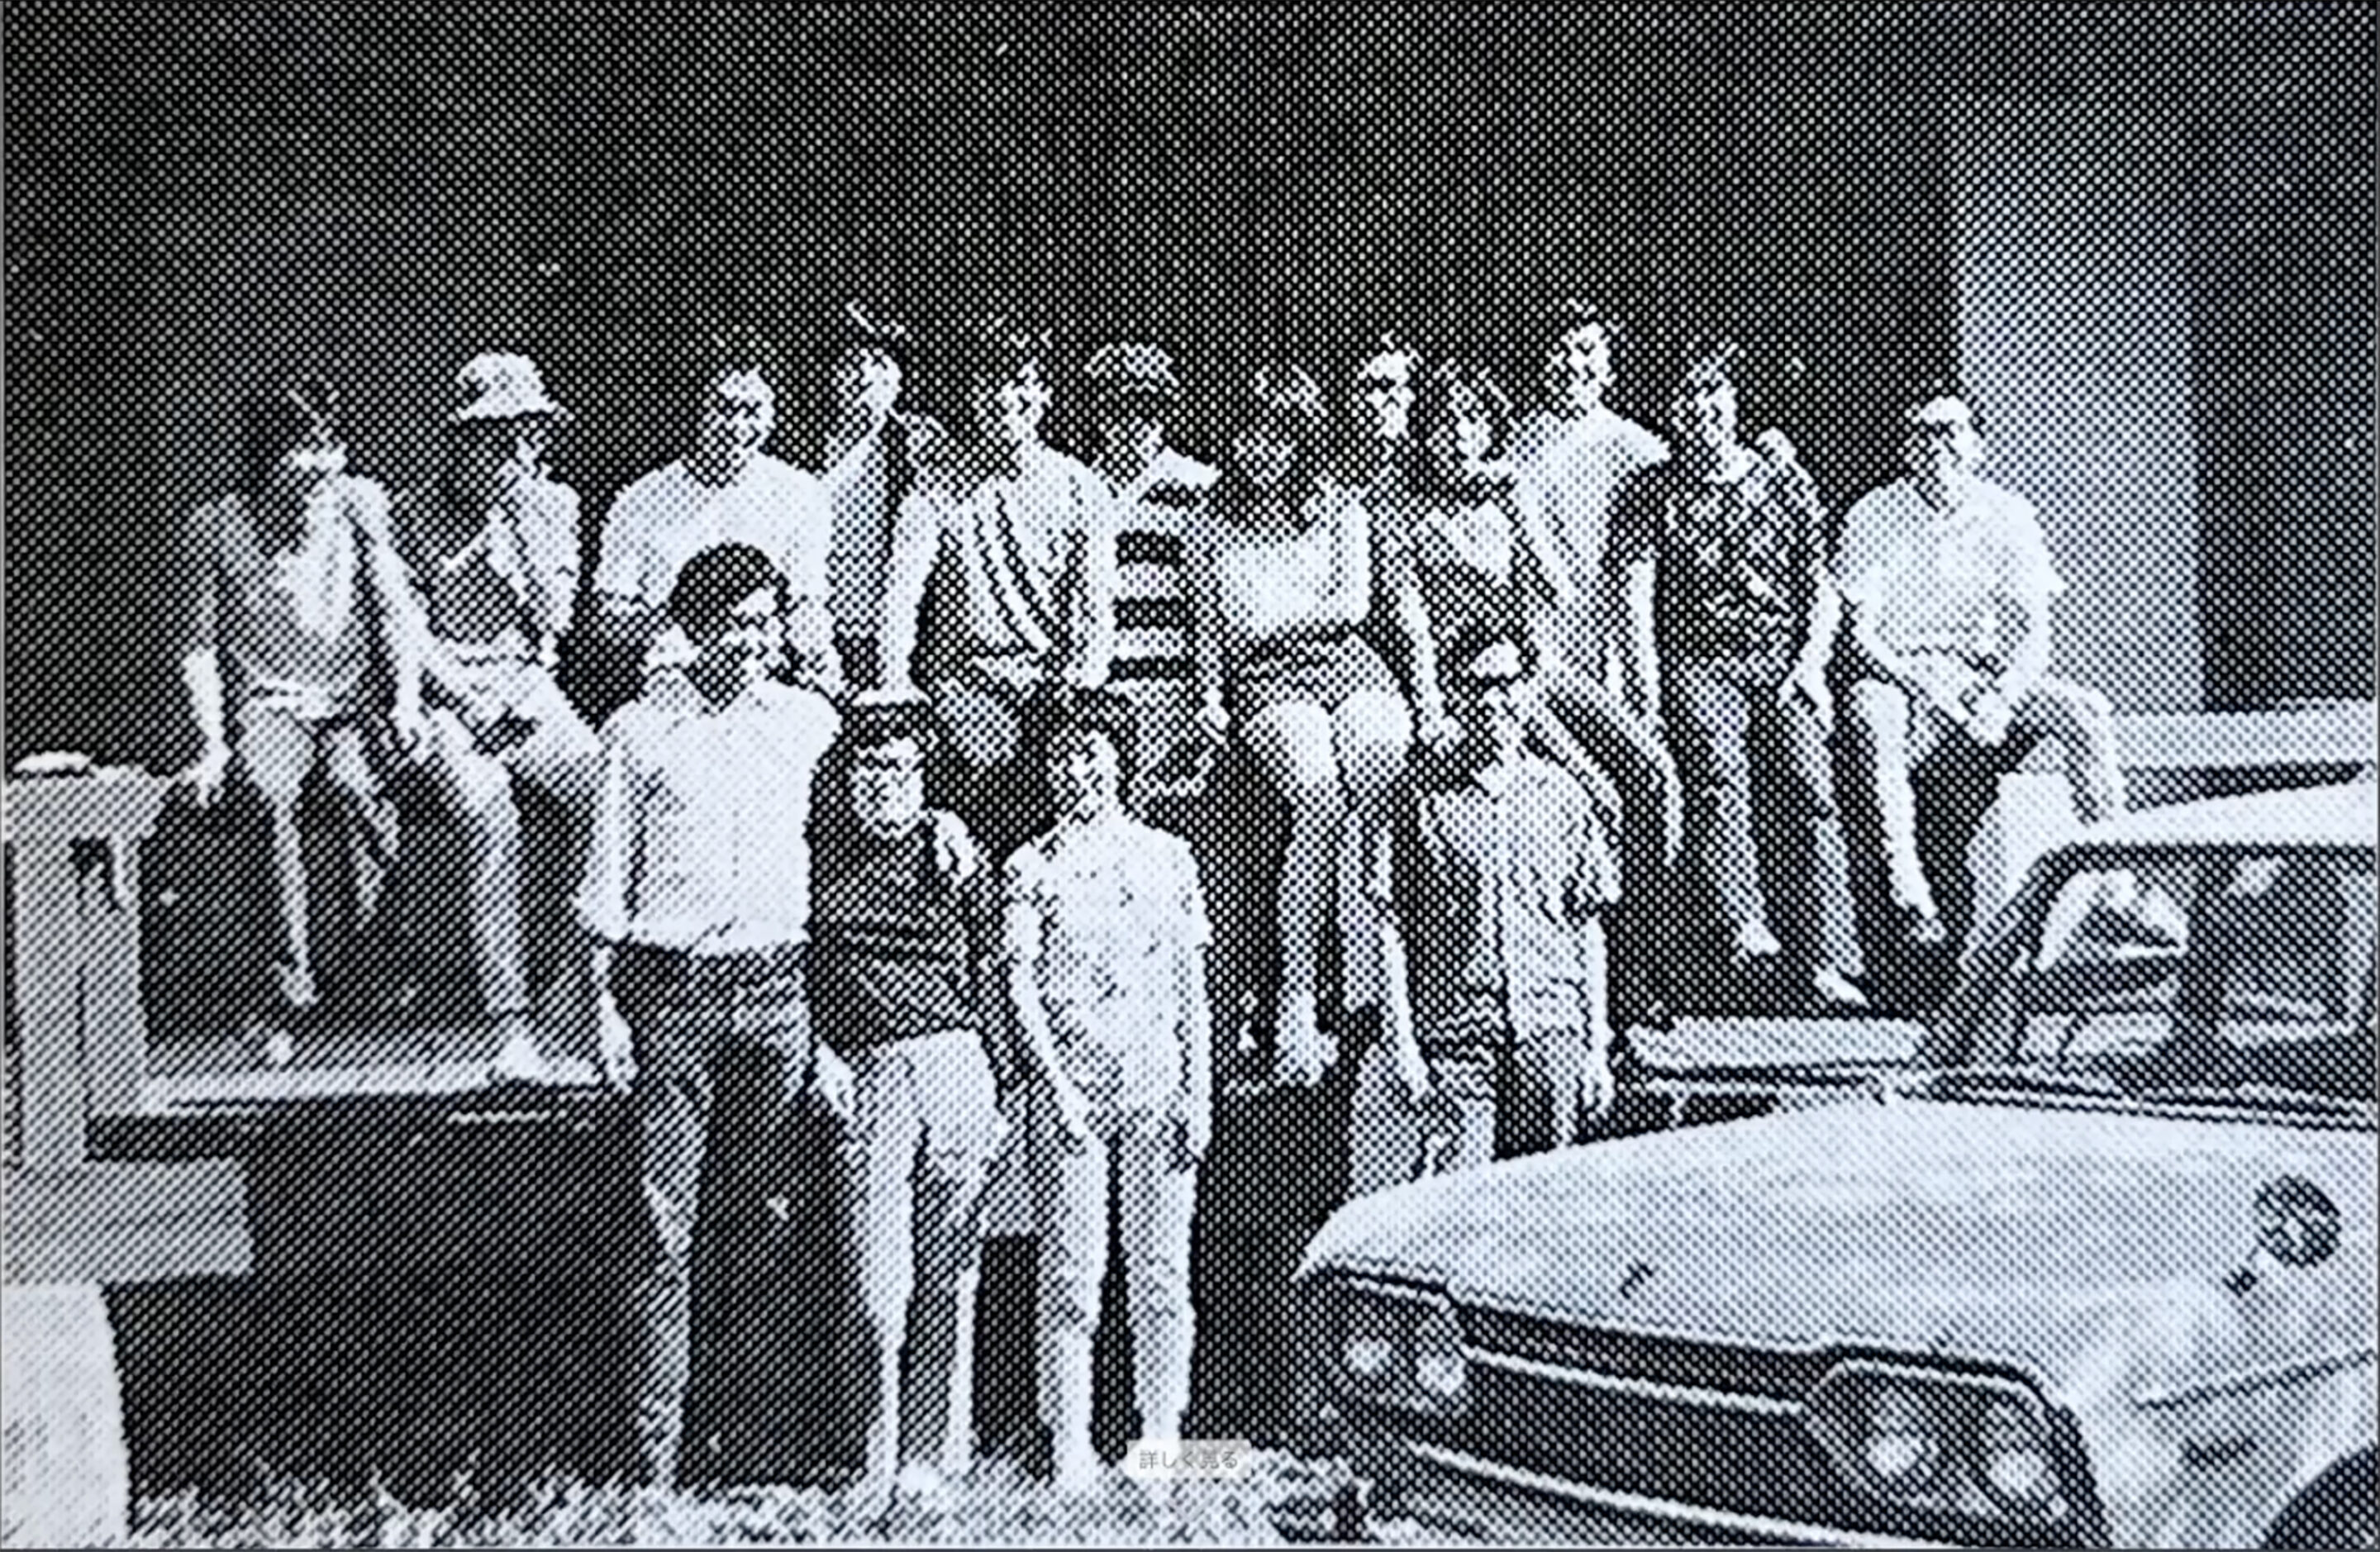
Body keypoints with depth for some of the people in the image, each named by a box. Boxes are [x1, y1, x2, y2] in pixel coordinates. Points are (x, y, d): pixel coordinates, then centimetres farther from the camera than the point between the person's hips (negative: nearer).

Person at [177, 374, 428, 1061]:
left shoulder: (359, 504, 2)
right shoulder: (217, 528, -2)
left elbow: (396, 609, 2)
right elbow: (201, 644, 4)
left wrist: (407, 702, -11)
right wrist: (213, 743, -6)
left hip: (358, 701, 1)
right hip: (271, 703, -1)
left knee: (366, 792, -31)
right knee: (273, 797, -32)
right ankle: (292, 988, -28)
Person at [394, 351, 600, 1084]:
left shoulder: (552, 504, 11)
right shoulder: (417, 515, 3)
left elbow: (551, 619, 0)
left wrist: (526, 519, -6)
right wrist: (467, 695, -12)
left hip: (530, 691, 3)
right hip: (451, 699, -3)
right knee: (493, 818, -31)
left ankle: (588, 966, -16)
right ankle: (512, 1024, -30)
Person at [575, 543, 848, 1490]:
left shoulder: (811, 723, 7)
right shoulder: (639, 730, 1)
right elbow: (606, 888, 4)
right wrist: (608, 1013, -3)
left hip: (776, 985, 2)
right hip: (670, 985, -2)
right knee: (669, 1231, -2)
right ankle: (657, 1449, 3)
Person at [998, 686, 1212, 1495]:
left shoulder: (1167, 858, 10)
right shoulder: (1031, 868, 4)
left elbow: (1191, 984, 10)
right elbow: (1019, 985, -1)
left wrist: (1199, 1093, 4)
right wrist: (1058, 1087, -11)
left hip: (1157, 1092, 2)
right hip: (1068, 1090, -2)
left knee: (1161, 1273, 3)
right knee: (1071, 1275, -1)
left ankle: (1161, 1440, 11)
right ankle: (1070, 1446, 6)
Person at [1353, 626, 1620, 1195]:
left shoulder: (1562, 794, 9)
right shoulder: (1424, 791, 2)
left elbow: (1589, 929, 12)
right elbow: (1395, 928, 0)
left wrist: (1597, 1050, 7)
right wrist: (1403, 1044, -7)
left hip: (1550, 1036, 2)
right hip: (1451, 1037, -2)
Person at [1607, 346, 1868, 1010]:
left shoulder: (1785, 483, 16)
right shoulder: (1651, 492, 10)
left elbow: (1823, 588, 15)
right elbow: (1631, 585, -2)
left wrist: (1811, 663, -1)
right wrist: (1644, 672, -16)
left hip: (1782, 662, 1)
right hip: (1697, 661, -1)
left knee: (1814, 794, -19)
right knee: (1721, 781, -29)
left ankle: (1830, 961, -25)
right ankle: (1746, 927, -41)